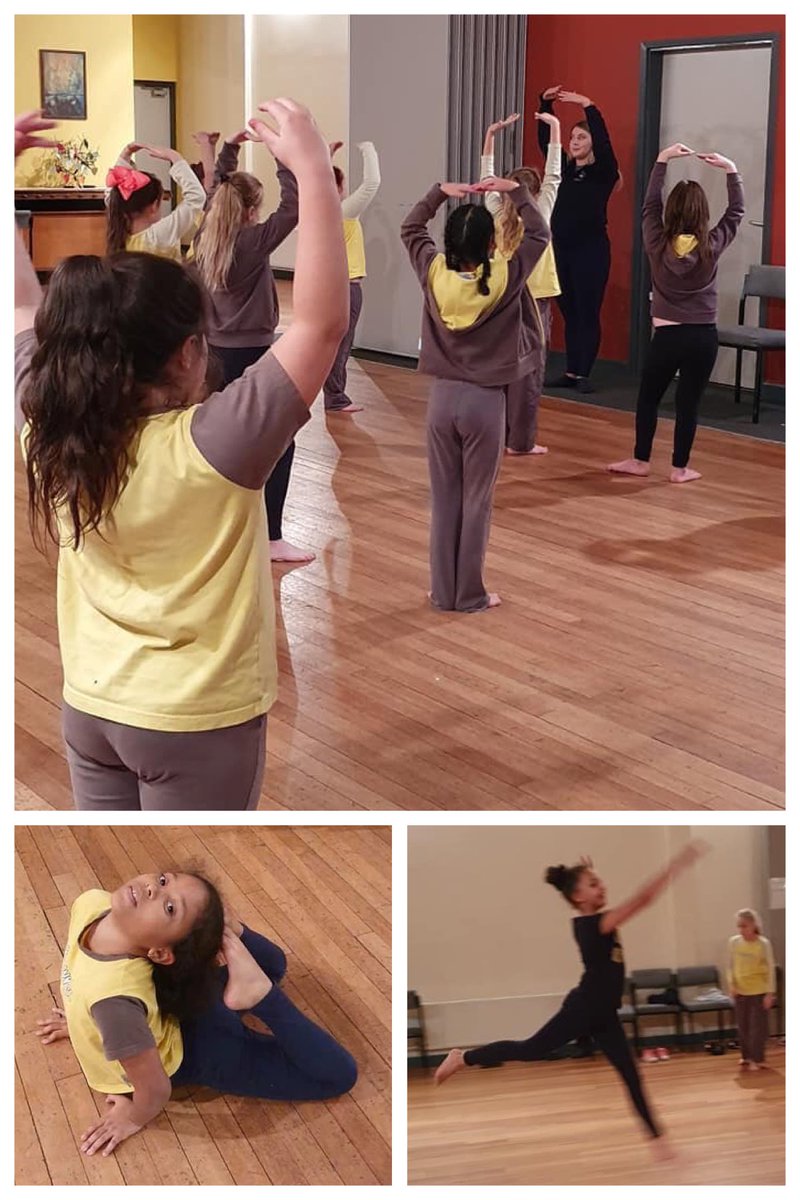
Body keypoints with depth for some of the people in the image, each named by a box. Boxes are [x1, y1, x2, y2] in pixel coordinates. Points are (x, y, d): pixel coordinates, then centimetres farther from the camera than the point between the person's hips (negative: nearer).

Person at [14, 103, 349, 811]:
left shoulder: (50, 430, -9)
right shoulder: (208, 449, -26)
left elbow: (23, 303, 5)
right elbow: (322, 323, -30)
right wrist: (313, 170, -28)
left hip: (90, 709, 6)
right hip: (198, 722, -6)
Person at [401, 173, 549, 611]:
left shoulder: (434, 273, -7)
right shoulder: (505, 278, -13)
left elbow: (410, 228, 11)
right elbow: (539, 234, 2)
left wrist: (440, 192, 8)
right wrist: (516, 191, 4)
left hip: (443, 396, 2)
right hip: (486, 400, -2)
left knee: (443, 498, 10)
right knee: (477, 501, 6)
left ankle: (443, 591, 15)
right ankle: (470, 595, 12)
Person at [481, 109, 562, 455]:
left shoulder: (498, 215, 1)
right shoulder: (538, 216, -9)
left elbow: (487, 177, 9)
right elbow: (553, 175, -9)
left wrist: (491, 134, 11)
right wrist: (554, 127, -5)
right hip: (533, 303, -5)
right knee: (528, 373, -2)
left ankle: (500, 433, 14)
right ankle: (520, 441, -1)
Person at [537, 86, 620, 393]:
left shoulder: (603, 172, -4)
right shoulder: (564, 169, 11)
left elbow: (603, 140, -20)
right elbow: (545, 140, 7)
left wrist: (588, 106, -24)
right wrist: (546, 103, -3)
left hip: (591, 249, -6)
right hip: (562, 248, 6)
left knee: (588, 314, -1)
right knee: (569, 313, 9)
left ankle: (583, 375, 3)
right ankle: (570, 372, 15)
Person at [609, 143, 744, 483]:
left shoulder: (657, 245, -8)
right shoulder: (712, 246, -7)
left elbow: (650, 205, 6)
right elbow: (736, 211, 7)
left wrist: (662, 160, 10)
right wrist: (731, 169, 7)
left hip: (667, 336, 0)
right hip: (703, 337, 0)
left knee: (648, 397, 15)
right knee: (688, 403, 5)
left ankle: (640, 460, 20)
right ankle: (680, 468, 11)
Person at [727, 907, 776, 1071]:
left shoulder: (763, 943, -13)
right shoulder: (733, 942, -4)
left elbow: (770, 969, -9)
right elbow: (731, 966, 6)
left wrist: (770, 993, -11)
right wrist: (731, 985, -5)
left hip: (759, 991, -4)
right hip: (741, 991, 4)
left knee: (758, 1026, 0)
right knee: (743, 1025, 11)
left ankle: (757, 1059, 10)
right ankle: (747, 1056, 26)